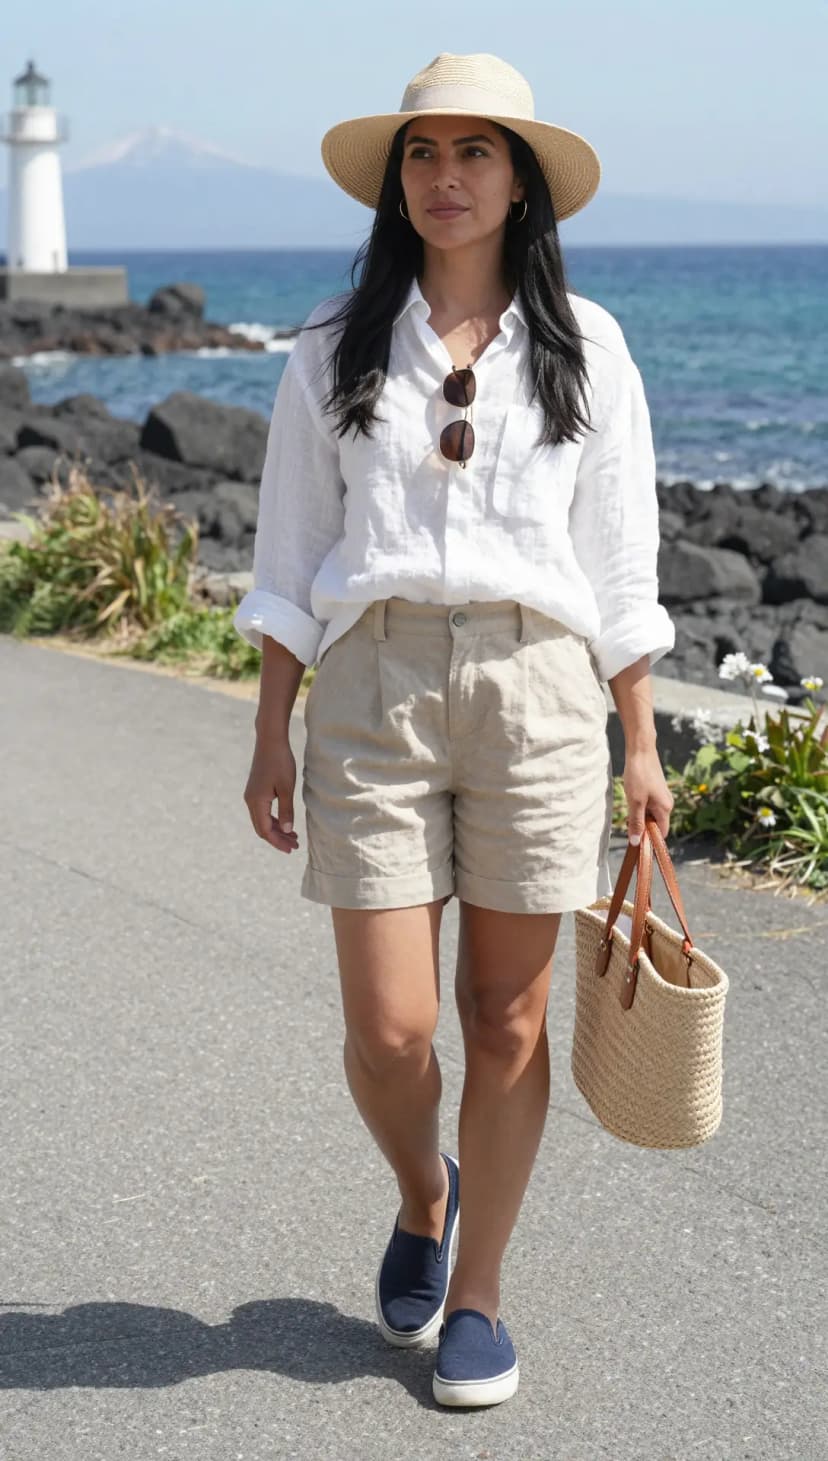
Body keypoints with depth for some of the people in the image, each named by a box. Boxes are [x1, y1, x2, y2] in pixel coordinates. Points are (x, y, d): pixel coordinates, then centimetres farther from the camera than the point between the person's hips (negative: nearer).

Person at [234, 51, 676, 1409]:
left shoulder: (584, 345, 5)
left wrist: (642, 744, 4)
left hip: (537, 686, 0)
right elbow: (290, 558, 7)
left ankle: (476, 1297, 22)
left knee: (508, 1016, 5)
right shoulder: (338, 345, 6)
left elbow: (621, 561, 6)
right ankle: (424, 1197, 32)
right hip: (372, 686, 0)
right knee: (388, 1029, -2)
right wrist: (270, 736, 3)